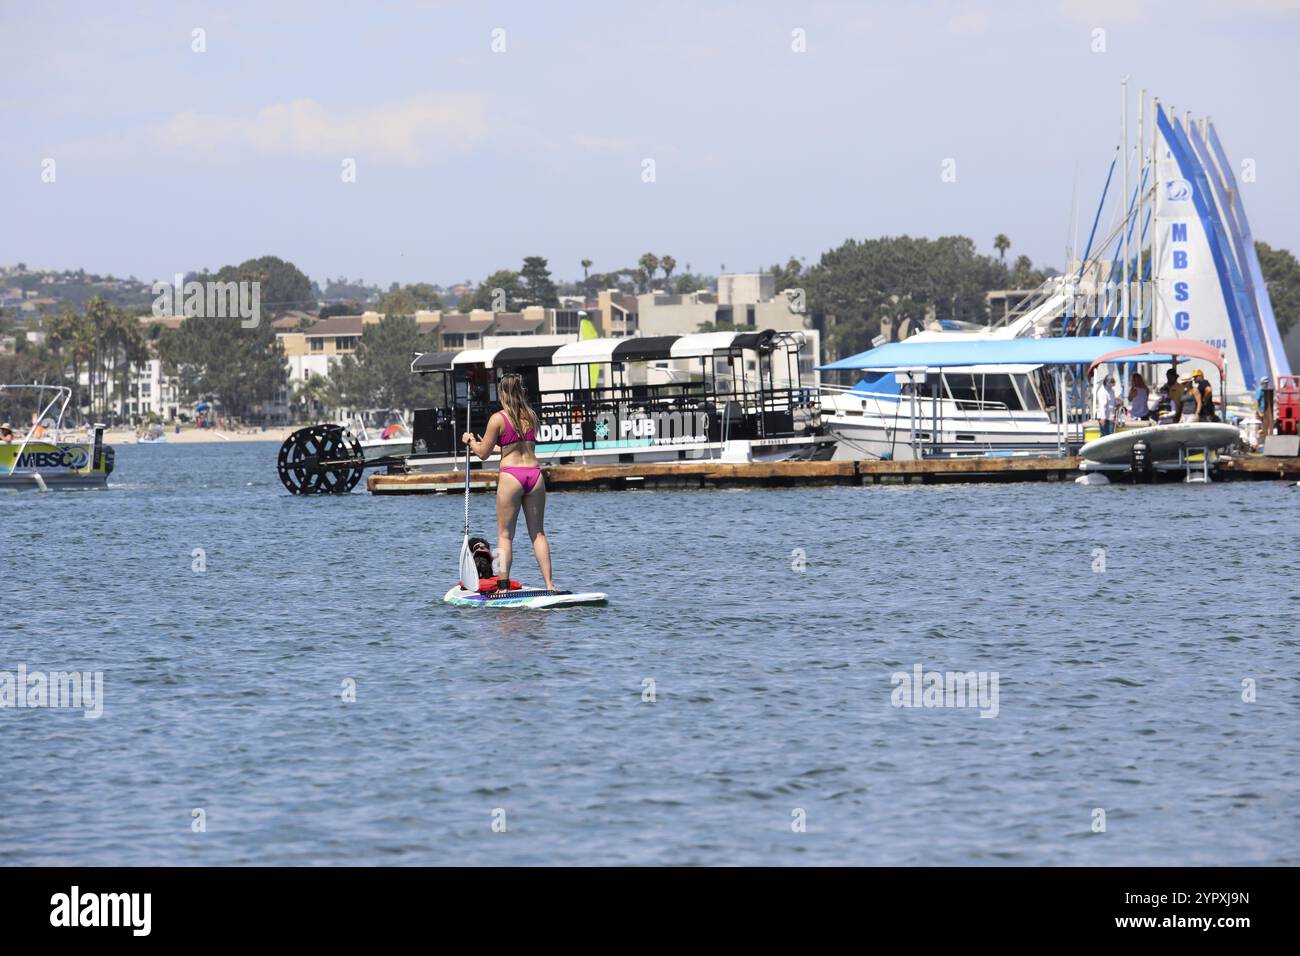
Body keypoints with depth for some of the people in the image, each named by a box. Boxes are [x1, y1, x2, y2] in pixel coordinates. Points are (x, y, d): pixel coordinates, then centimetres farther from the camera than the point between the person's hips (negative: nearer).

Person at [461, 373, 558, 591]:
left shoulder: (498, 419, -6)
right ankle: (549, 583, 5)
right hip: (534, 473, 4)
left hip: (511, 475, -4)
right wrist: (485, 442, 32)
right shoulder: (531, 416, 9)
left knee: (505, 535, 3)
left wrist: (470, 441, 22)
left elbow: (483, 453, 0)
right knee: (538, 532, 10)